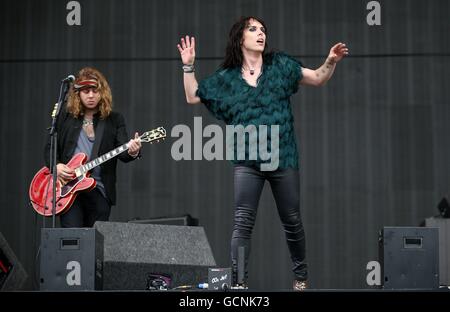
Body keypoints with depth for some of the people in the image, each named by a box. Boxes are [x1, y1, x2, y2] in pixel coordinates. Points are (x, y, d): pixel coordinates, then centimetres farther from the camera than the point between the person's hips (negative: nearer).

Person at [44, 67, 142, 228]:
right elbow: (50, 147, 12)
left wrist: (132, 152, -26)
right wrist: (56, 165, -8)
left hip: (100, 190, 0)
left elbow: (122, 152, -3)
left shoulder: (114, 120, 7)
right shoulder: (65, 118, 10)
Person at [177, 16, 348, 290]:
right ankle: (239, 280, -5)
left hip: (283, 157, 0)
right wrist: (188, 65, 2)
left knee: (292, 220, 9)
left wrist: (331, 62, -14)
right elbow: (193, 96, 12)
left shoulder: (279, 64, 5)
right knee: (243, 222, -7)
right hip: (247, 160, 0)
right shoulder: (227, 77, 6)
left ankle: (301, 275, 27)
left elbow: (318, 79, 4)